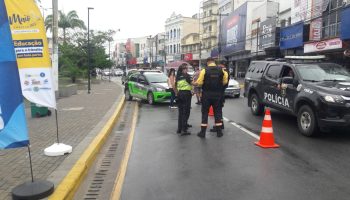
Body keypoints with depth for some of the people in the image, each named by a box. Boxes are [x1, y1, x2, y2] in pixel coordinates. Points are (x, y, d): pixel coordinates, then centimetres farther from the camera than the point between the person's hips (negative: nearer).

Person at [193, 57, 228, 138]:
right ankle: (219, 132, 17)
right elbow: (225, 82, -1)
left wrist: (193, 83, 11)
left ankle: (203, 132, 10)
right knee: (218, 112, 12)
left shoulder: (204, 70, -8)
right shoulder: (221, 70, -1)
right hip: (218, 95, 2)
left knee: (205, 113, 7)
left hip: (207, 95, -2)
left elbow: (199, 83, -9)